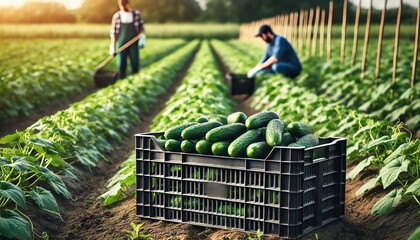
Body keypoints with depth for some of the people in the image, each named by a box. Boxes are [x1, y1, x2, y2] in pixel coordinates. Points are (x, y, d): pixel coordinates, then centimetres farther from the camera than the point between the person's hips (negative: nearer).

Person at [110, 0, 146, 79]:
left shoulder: (136, 13, -6)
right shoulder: (116, 16, -6)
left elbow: (141, 27, 1)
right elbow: (114, 32, -1)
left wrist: (142, 38, -16)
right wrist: (112, 47, -3)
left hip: (134, 44, 0)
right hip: (121, 45, 0)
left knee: (135, 66, -4)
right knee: (121, 66, -2)